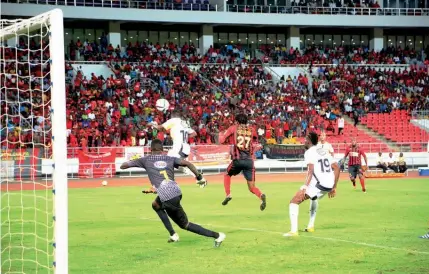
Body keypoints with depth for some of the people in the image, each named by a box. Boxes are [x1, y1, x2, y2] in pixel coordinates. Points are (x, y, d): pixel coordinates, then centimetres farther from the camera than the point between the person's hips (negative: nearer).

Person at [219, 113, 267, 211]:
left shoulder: (233, 128, 6)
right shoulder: (251, 130, 12)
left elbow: (221, 140, 4)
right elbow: (255, 138, 31)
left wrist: (220, 135, 24)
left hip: (238, 159, -2)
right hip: (249, 160, 2)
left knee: (227, 175, 29)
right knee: (252, 187, 3)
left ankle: (228, 195, 12)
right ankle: (261, 196, -27)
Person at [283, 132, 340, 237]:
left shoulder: (309, 152, -2)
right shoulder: (324, 152, 21)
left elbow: (311, 170, -17)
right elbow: (337, 168, 19)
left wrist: (305, 187, -24)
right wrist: (334, 188, 24)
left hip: (318, 183, -8)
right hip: (329, 184, 8)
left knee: (294, 202, -6)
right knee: (314, 198, 39)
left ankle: (294, 230, -21)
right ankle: (311, 226, 40)